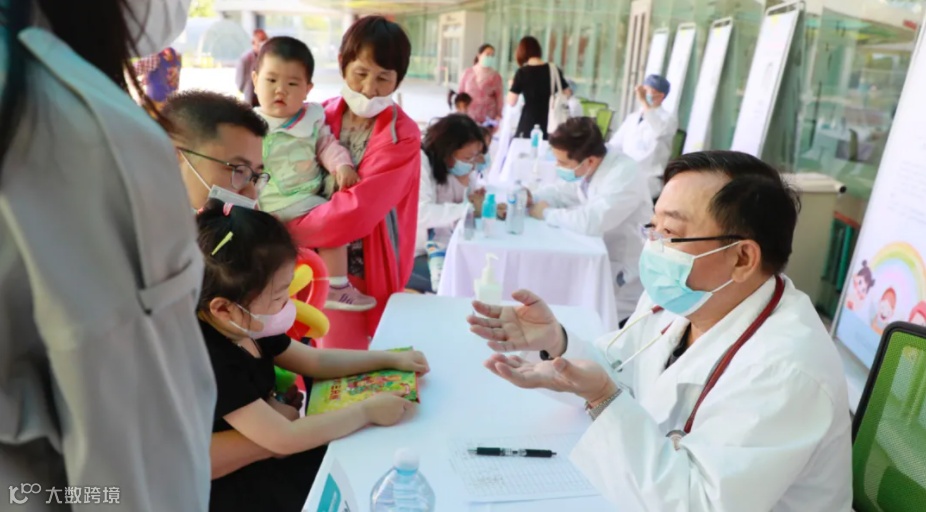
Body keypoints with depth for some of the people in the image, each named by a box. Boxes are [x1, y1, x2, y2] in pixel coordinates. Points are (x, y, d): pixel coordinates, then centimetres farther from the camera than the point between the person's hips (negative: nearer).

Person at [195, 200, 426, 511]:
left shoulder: (246, 327, -4)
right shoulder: (209, 363, -32)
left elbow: (316, 361, 7)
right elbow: (283, 439, -32)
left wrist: (391, 359, 1)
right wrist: (367, 410, -25)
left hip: (265, 460, 8)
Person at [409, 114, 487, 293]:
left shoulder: (453, 168, 6)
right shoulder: (419, 161, -18)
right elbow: (421, 213, -31)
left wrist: (465, 182, -11)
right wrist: (469, 209, -26)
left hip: (441, 249, 8)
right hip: (411, 257, -7)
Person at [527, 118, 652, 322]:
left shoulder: (625, 175, -27)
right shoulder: (588, 168, -2)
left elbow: (592, 222, -37)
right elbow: (562, 192, 12)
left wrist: (547, 213, -22)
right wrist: (531, 198, -8)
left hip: (624, 277, -7)